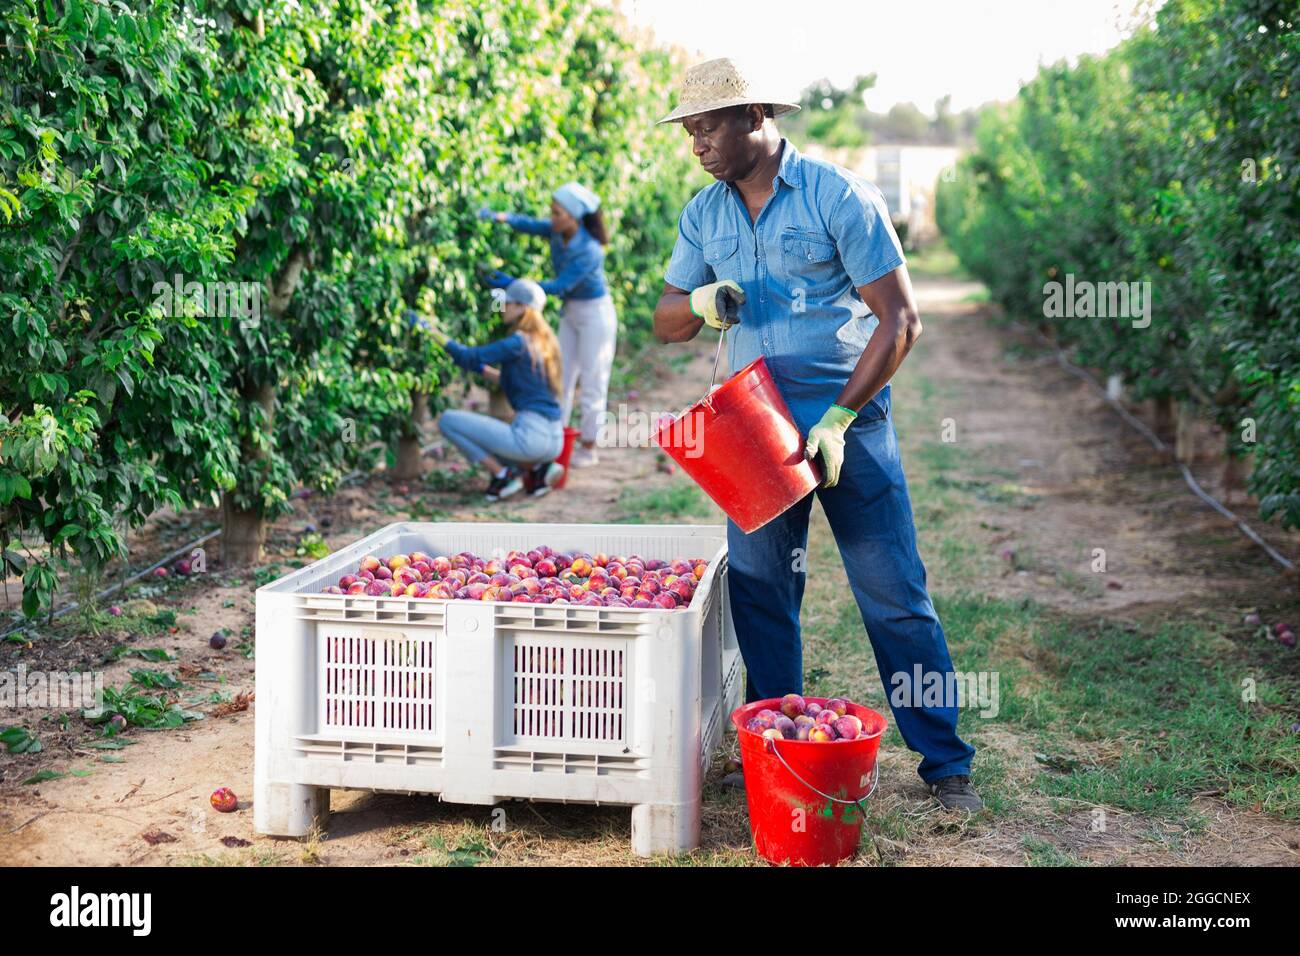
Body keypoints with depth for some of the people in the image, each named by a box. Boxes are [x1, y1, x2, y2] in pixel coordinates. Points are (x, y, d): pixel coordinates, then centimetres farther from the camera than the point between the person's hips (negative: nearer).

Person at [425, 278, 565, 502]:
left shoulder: (518, 343, -12)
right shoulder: (545, 342, 14)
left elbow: (469, 357, -14)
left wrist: (435, 332, -7)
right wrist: (485, 369, 22)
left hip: (530, 435, -9)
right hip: (553, 439, 9)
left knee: (447, 420, -1)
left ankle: (503, 475, -2)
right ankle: (538, 467, 10)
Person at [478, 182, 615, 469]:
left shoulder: (589, 252, -30)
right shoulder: (557, 231, -9)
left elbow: (559, 286, -28)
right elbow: (529, 224, -15)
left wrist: (514, 285, -30)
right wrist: (500, 217, -36)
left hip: (595, 314, -8)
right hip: (571, 312, 8)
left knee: (591, 383, 2)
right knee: (561, 378, 10)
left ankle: (588, 448, 13)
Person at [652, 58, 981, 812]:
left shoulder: (839, 197, -9)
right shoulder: (704, 214, 7)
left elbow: (900, 319, -11)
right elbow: (666, 323, 13)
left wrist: (837, 418, -17)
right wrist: (700, 304, -12)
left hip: (849, 419, -4)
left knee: (897, 598, -1)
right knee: (758, 594, 7)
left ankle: (947, 763, 10)